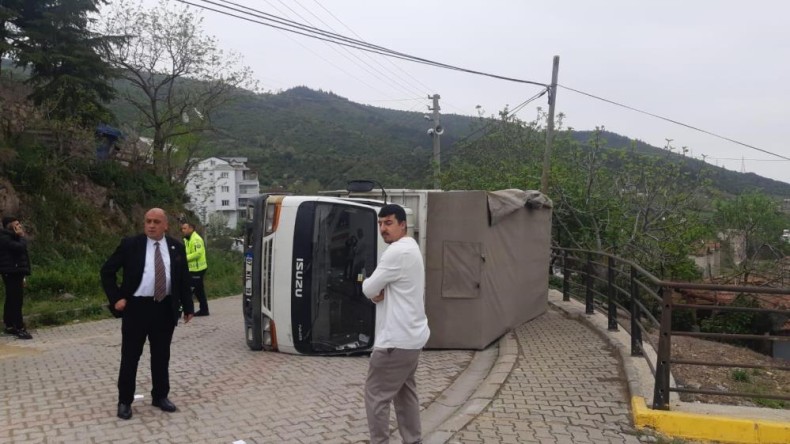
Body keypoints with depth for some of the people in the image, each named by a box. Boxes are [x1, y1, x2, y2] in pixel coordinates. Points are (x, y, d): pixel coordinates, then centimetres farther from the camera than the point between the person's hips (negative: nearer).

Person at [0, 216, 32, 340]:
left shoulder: (11, 237, 19)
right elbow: (20, 247, -26)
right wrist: (23, 237, -9)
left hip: (15, 273, 10)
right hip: (11, 273, -10)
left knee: (11, 301, 14)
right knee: (16, 301, -12)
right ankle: (20, 328, -14)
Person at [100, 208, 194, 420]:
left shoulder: (176, 247, 4)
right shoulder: (130, 244, -4)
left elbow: (184, 279, 10)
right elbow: (107, 271, 1)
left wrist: (188, 307, 7)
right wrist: (116, 298, -6)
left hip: (165, 308, 3)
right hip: (136, 307, -2)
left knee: (161, 355, 12)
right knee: (130, 356, 5)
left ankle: (160, 396, 26)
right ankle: (124, 401, 18)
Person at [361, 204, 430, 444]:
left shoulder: (397, 252, -20)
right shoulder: (410, 248, 14)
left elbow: (368, 288, -17)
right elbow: (384, 288, 15)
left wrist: (375, 290, 5)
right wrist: (380, 292, -6)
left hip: (396, 339, -10)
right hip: (411, 335, 10)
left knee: (376, 394, 0)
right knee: (405, 391, 18)